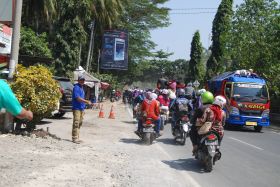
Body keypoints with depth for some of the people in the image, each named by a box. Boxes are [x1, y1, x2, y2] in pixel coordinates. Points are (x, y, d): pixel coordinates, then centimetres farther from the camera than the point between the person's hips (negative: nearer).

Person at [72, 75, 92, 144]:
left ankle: (77, 138, 17)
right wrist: (87, 101, -23)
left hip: (81, 108, 9)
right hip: (76, 108, -9)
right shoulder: (76, 87, -10)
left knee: (79, 123, 11)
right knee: (76, 124, -9)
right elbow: (78, 98, -19)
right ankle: (74, 138, -6)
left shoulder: (82, 88, 18)